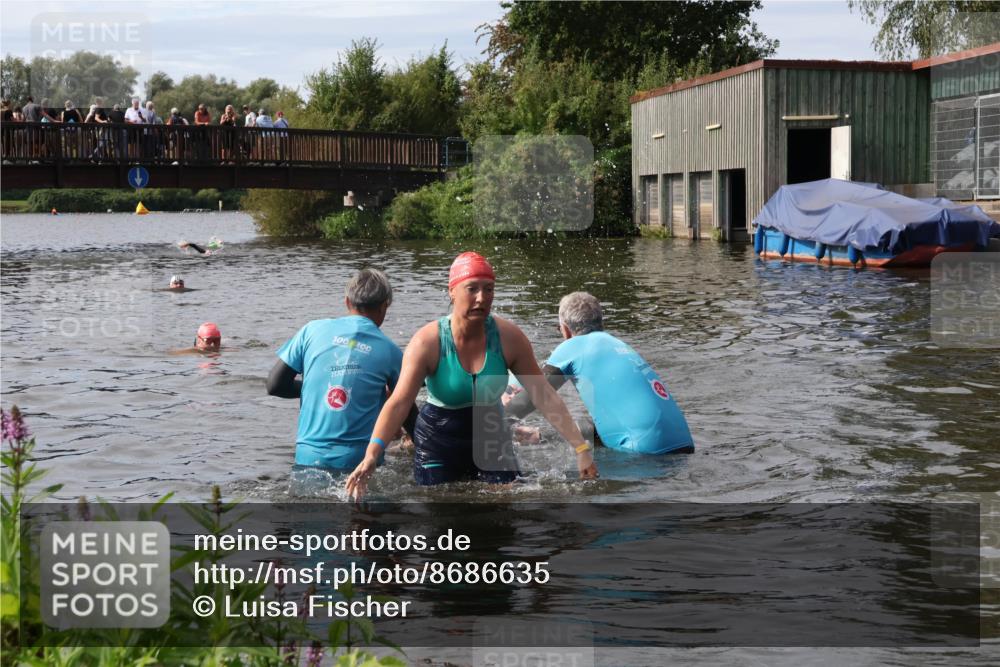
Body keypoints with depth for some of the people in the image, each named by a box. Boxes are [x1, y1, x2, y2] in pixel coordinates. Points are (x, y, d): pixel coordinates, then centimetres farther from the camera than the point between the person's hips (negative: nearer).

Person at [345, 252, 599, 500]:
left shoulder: (508, 337, -13)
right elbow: (399, 402, -29)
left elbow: (545, 396, -8)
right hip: (438, 444, -2)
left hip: (492, 439, 2)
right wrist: (371, 454, -44)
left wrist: (581, 447, -14)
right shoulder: (427, 342, -20)